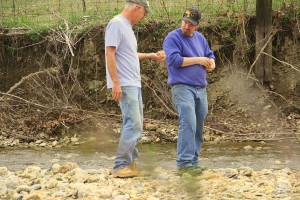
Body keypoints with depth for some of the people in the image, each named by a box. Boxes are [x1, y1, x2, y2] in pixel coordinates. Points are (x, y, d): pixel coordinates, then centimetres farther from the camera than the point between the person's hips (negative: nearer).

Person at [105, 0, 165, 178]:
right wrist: (116, 82, -22)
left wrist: (151, 56, 33)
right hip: (124, 85, -10)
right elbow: (110, 53, -17)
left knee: (135, 125, 11)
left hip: (134, 84, 10)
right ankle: (121, 166, -13)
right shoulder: (116, 24, -12)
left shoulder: (127, 26, 17)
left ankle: (130, 163, 15)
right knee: (133, 125, -14)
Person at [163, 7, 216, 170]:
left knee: (199, 126, 7)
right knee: (188, 123, -19)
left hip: (201, 89, 7)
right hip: (182, 88, -7)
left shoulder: (200, 38, 17)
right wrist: (198, 60, -9)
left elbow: (210, 58, 22)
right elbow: (174, 59, -15)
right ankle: (184, 161, -21)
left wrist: (210, 64, -3)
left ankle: (193, 160, 13)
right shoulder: (173, 38, -3)